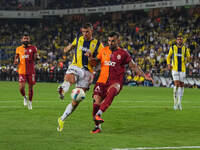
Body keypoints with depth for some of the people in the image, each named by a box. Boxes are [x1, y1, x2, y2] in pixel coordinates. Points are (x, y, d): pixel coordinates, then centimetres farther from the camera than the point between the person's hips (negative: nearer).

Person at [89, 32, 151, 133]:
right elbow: (96, 61, 23)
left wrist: (144, 76, -5)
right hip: (102, 81, 3)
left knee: (112, 90, -38)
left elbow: (133, 66, 5)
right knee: (96, 101, -14)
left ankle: (98, 114, -46)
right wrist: (91, 58, 0)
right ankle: (97, 126, 7)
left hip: (115, 82, -3)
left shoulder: (123, 53, 4)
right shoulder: (104, 50, 13)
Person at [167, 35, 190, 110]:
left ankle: (179, 102, 16)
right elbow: (168, 57, 15)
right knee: (176, 84, -16)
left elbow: (188, 58, 9)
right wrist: (168, 64, -3)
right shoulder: (173, 48, 3)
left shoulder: (185, 49, 4)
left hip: (182, 69, 2)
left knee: (181, 85, 6)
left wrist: (188, 59, -16)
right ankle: (175, 102, -5)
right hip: (175, 69, -2)